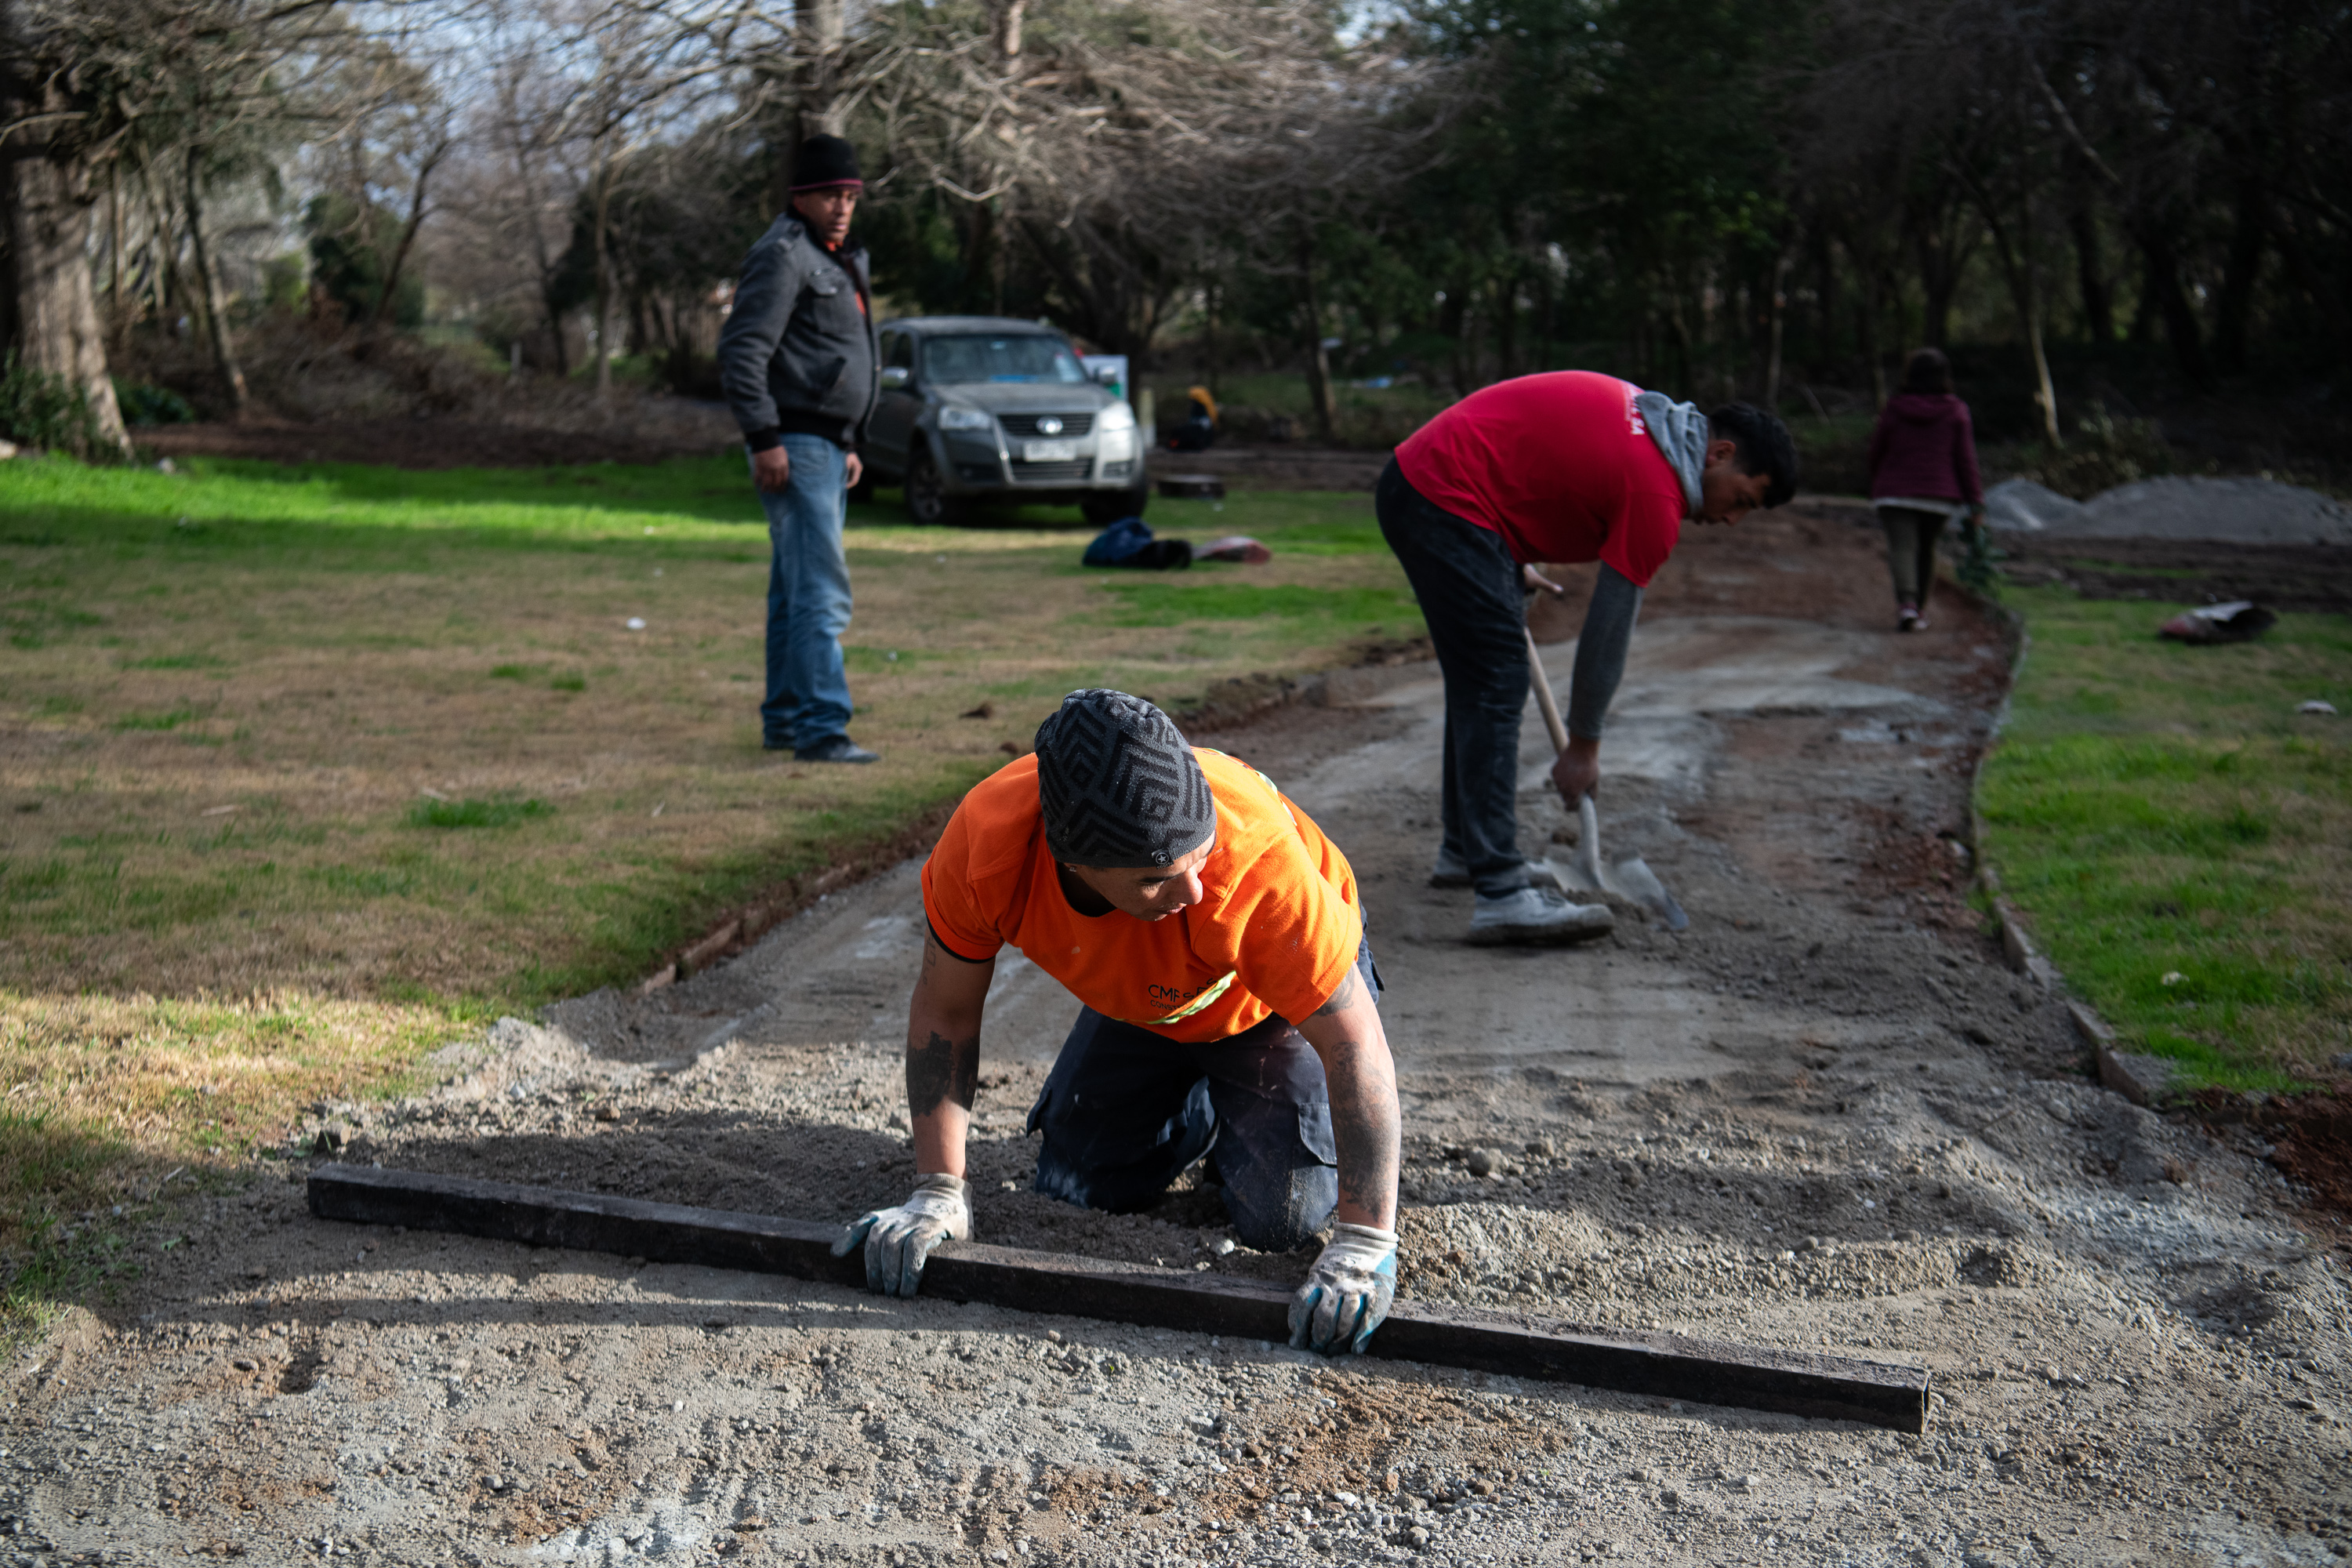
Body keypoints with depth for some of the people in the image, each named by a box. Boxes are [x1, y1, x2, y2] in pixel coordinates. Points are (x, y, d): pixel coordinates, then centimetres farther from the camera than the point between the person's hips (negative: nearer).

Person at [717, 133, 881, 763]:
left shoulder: (839, 260, 20)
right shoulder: (783, 255, -11)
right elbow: (741, 350, -19)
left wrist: (849, 445, 23)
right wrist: (763, 438, -23)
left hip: (829, 447, 10)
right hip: (795, 448, -10)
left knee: (796, 590, 13)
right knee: (821, 591, -15)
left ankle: (783, 720, 20)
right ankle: (821, 728, -17)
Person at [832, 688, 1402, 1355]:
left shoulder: (1257, 860, -45)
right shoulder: (984, 842, -36)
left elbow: (1354, 1039, -38)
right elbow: (944, 1011, -19)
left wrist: (1365, 1243, -41)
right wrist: (938, 1193, -22)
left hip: (1270, 1000, -3)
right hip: (1139, 1001, 4)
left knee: (1282, 1218, -17)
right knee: (1074, 1188, 1)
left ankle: (1247, 1119, 17)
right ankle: (1201, 1113, 29)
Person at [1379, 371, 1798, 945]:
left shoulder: (1650, 418, 13)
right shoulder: (1656, 491, -14)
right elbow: (1610, 627, -8)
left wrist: (1512, 564, 24)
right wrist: (1583, 746, 2)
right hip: (1445, 500, -11)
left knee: (1479, 682, 18)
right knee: (1498, 687, -12)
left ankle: (1467, 850, 29)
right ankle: (1501, 895, -15)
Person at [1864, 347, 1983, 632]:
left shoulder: (1893, 409, -2)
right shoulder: (1955, 412, 0)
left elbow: (1876, 452, 4)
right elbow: (1965, 458, -2)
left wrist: (1876, 486, 22)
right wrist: (1975, 499, 1)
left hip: (1896, 492, -2)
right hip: (1939, 495, 2)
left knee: (1902, 547, -10)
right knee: (1926, 550, 16)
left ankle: (1907, 602, -33)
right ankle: (1920, 611, 23)